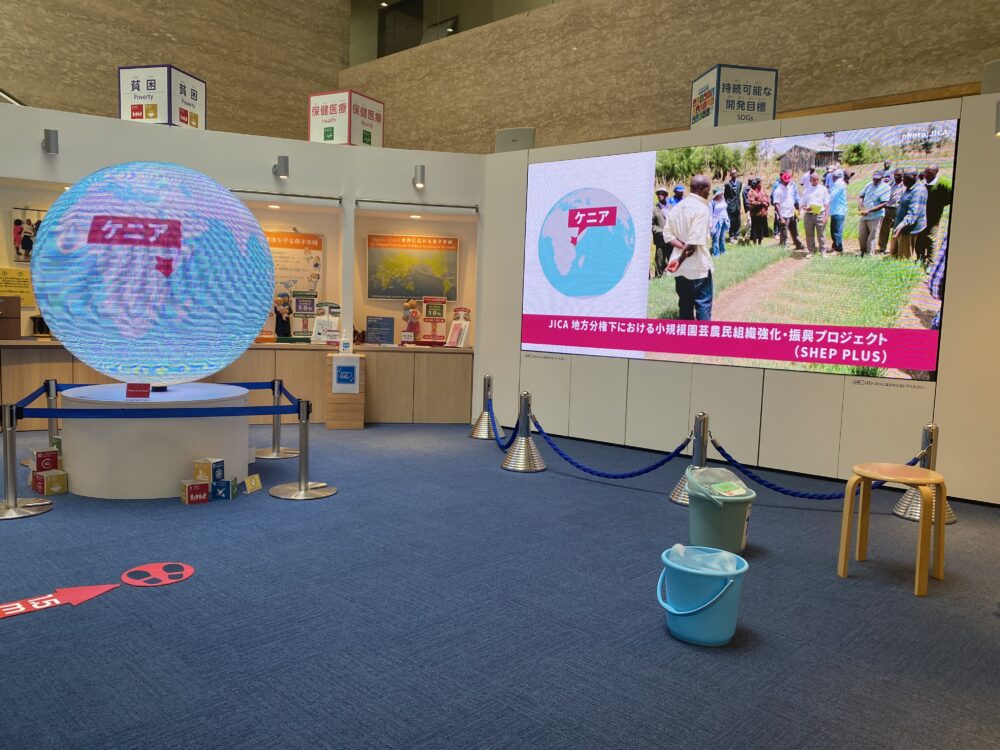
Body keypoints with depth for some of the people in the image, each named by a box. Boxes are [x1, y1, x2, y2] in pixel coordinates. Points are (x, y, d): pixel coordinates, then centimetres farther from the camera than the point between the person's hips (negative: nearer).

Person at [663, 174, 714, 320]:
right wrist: (680, 259, -16)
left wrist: (682, 247, -10)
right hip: (698, 265, -7)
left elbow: (667, 233, 3)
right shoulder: (701, 208, -16)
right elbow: (695, 240, -24)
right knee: (703, 303, 2)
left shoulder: (677, 207, 8)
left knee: (684, 303, 14)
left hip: (681, 266, 7)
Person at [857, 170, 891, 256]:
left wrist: (869, 210, -21)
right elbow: (861, 196, 19)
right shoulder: (869, 185, 11)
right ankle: (863, 252, 29)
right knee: (861, 236, 13)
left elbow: (884, 204, -15)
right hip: (863, 216, 6)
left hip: (875, 216, -6)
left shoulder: (885, 188, -8)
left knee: (872, 237, -2)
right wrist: (860, 203, -5)